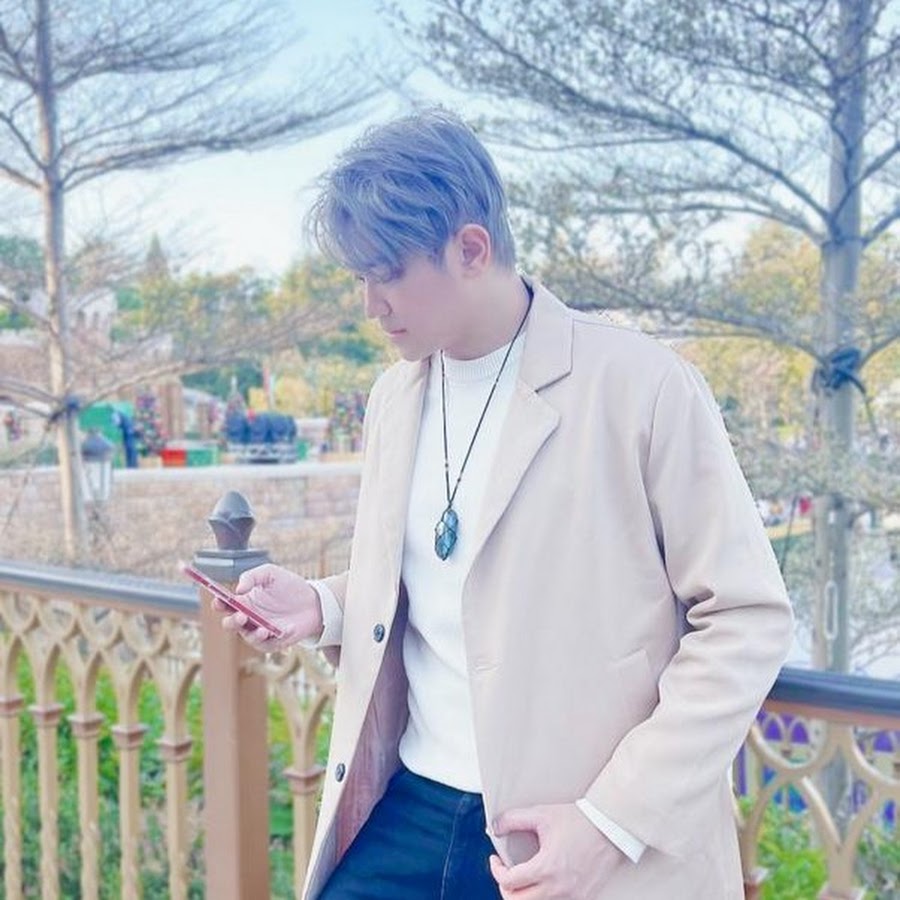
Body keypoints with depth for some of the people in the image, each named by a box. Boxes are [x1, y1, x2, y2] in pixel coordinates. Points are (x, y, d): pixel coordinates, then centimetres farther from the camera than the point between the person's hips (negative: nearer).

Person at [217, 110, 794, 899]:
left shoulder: (641, 385, -14)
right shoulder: (396, 395, 6)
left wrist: (615, 820, -16)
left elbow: (746, 618, -11)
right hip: (411, 807, 6)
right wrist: (324, 607, -2)